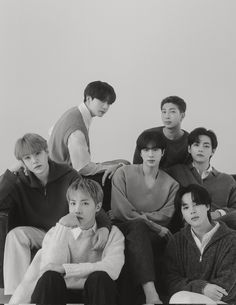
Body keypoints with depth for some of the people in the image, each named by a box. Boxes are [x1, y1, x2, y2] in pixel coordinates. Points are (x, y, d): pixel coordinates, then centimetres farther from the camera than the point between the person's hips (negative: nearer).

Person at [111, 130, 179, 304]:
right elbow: (120, 211, -5)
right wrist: (155, 226, -10)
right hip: (124, 230, -1)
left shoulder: (171, 184, 14)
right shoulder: (123, 174, 7)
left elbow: (164, 217, 0)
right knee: (137, 227, -36)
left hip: (151, 237, 2)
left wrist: (136, 215, -13)